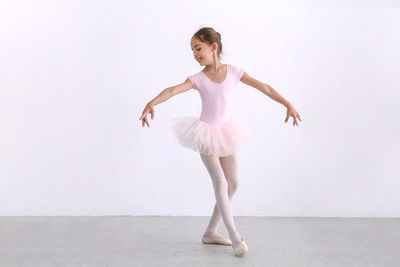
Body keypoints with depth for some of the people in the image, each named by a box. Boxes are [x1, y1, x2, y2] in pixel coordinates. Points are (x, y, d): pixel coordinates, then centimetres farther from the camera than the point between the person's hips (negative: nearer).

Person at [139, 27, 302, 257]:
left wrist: (288, 105, -6)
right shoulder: (198, 79, -12)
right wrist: (152, 103, -47)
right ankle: (235, 237, 2)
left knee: (233, 183, 6)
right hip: (206, 134, -4)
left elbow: (264, 87, -4)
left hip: (226, 132, 4)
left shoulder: (233, 71, -7)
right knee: (220, 182, -7)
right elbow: (174, 90, -29)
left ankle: (210, 233, 20)